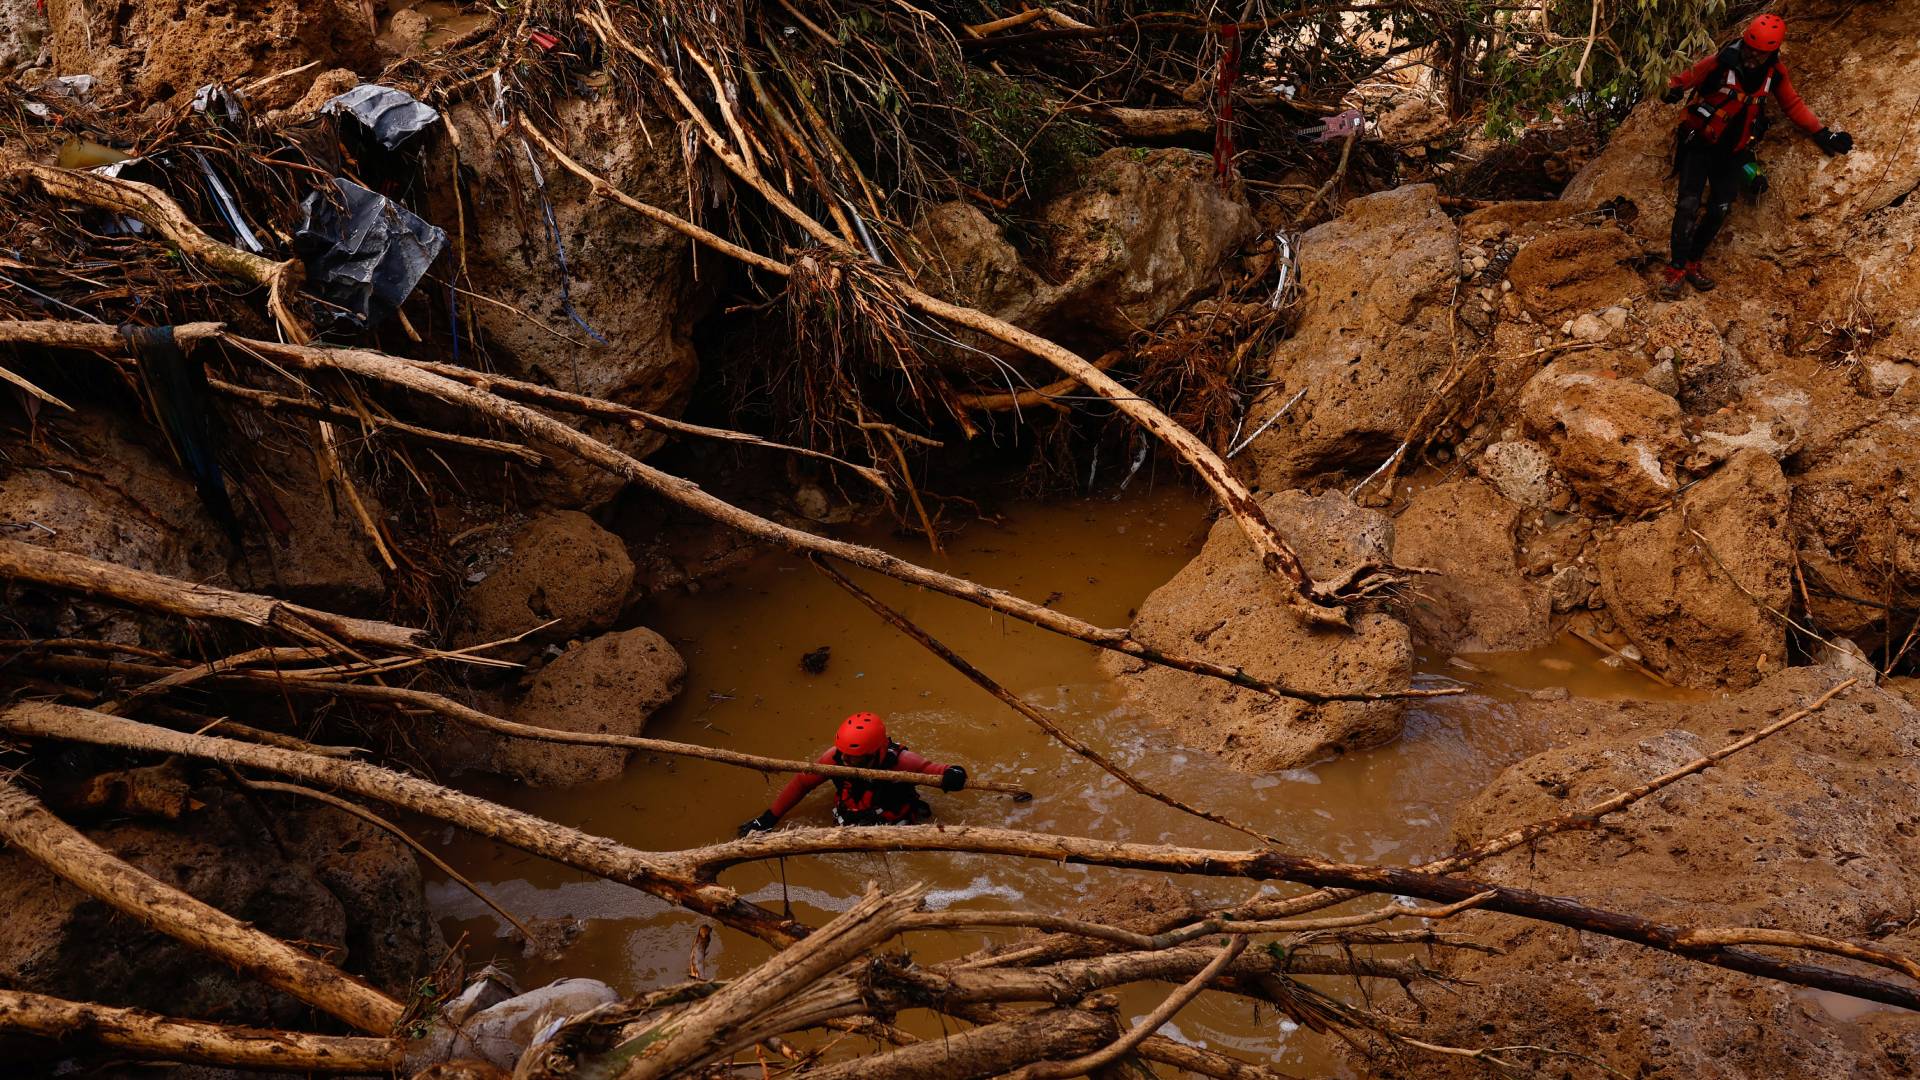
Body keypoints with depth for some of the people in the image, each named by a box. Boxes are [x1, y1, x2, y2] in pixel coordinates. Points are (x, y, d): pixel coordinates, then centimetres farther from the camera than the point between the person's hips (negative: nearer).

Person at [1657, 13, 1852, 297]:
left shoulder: (1774, 72, -5)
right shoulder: (1721, 63, -19)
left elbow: (1794, 105, 6)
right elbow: (1686, 78, -10)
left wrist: (1822, 134, 1)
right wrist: (1673, 90, -34)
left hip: (1731, 151, 5)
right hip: (1698, 143, -5)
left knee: (1720, 209, 1)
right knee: (1689, 203, -16)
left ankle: (1692, 263, 15)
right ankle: (1676, 270, -12)